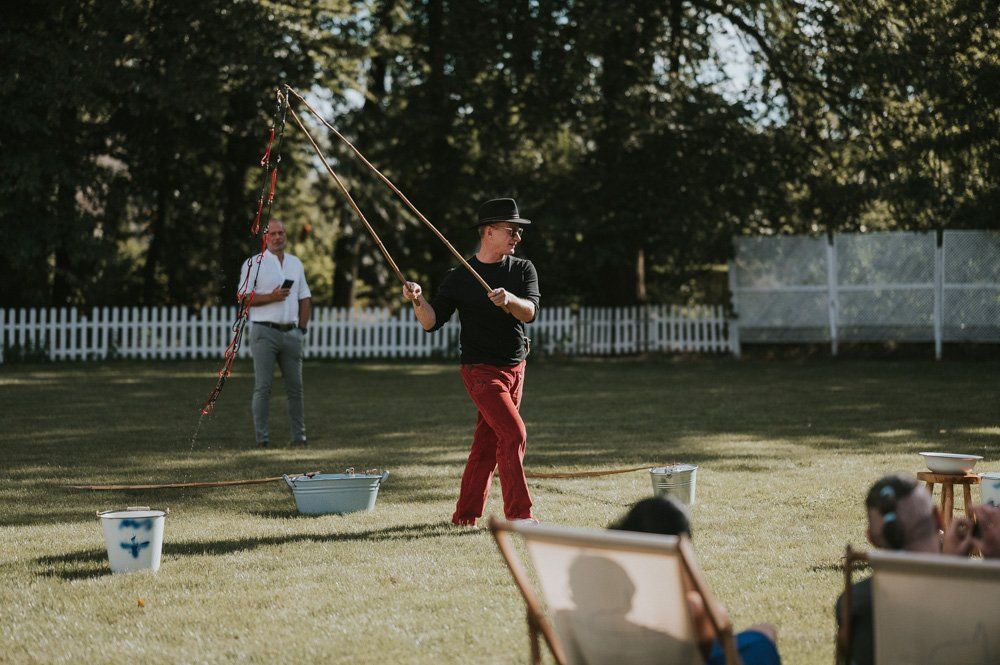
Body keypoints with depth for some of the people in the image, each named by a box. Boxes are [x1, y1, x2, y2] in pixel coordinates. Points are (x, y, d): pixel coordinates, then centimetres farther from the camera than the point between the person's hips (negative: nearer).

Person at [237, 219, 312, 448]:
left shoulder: (295, 263, 17)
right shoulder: (254, 263, 1)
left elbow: (305, 298, 20)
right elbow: (243, 296, -5)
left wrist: (302, 328, 10)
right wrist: (271, 297, -17)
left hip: (291, 333, 5)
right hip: (264, 332, -4)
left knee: (295, 386, 4)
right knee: (263, 386, -6)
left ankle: (299, 436, 8)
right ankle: (262, 437, -4)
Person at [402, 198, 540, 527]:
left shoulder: (523, 269, 6)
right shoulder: (460, 278, -4)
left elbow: (529, 312, -10)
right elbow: (431, 322, -7)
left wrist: (509, 300, -31)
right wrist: (418, 300, -26)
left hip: (515, 368, 5)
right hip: (481, 370, -5)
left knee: (487, 443, 7)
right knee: (514, 434, -16)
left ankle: (465, 514, 15)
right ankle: (518, 514, -13)